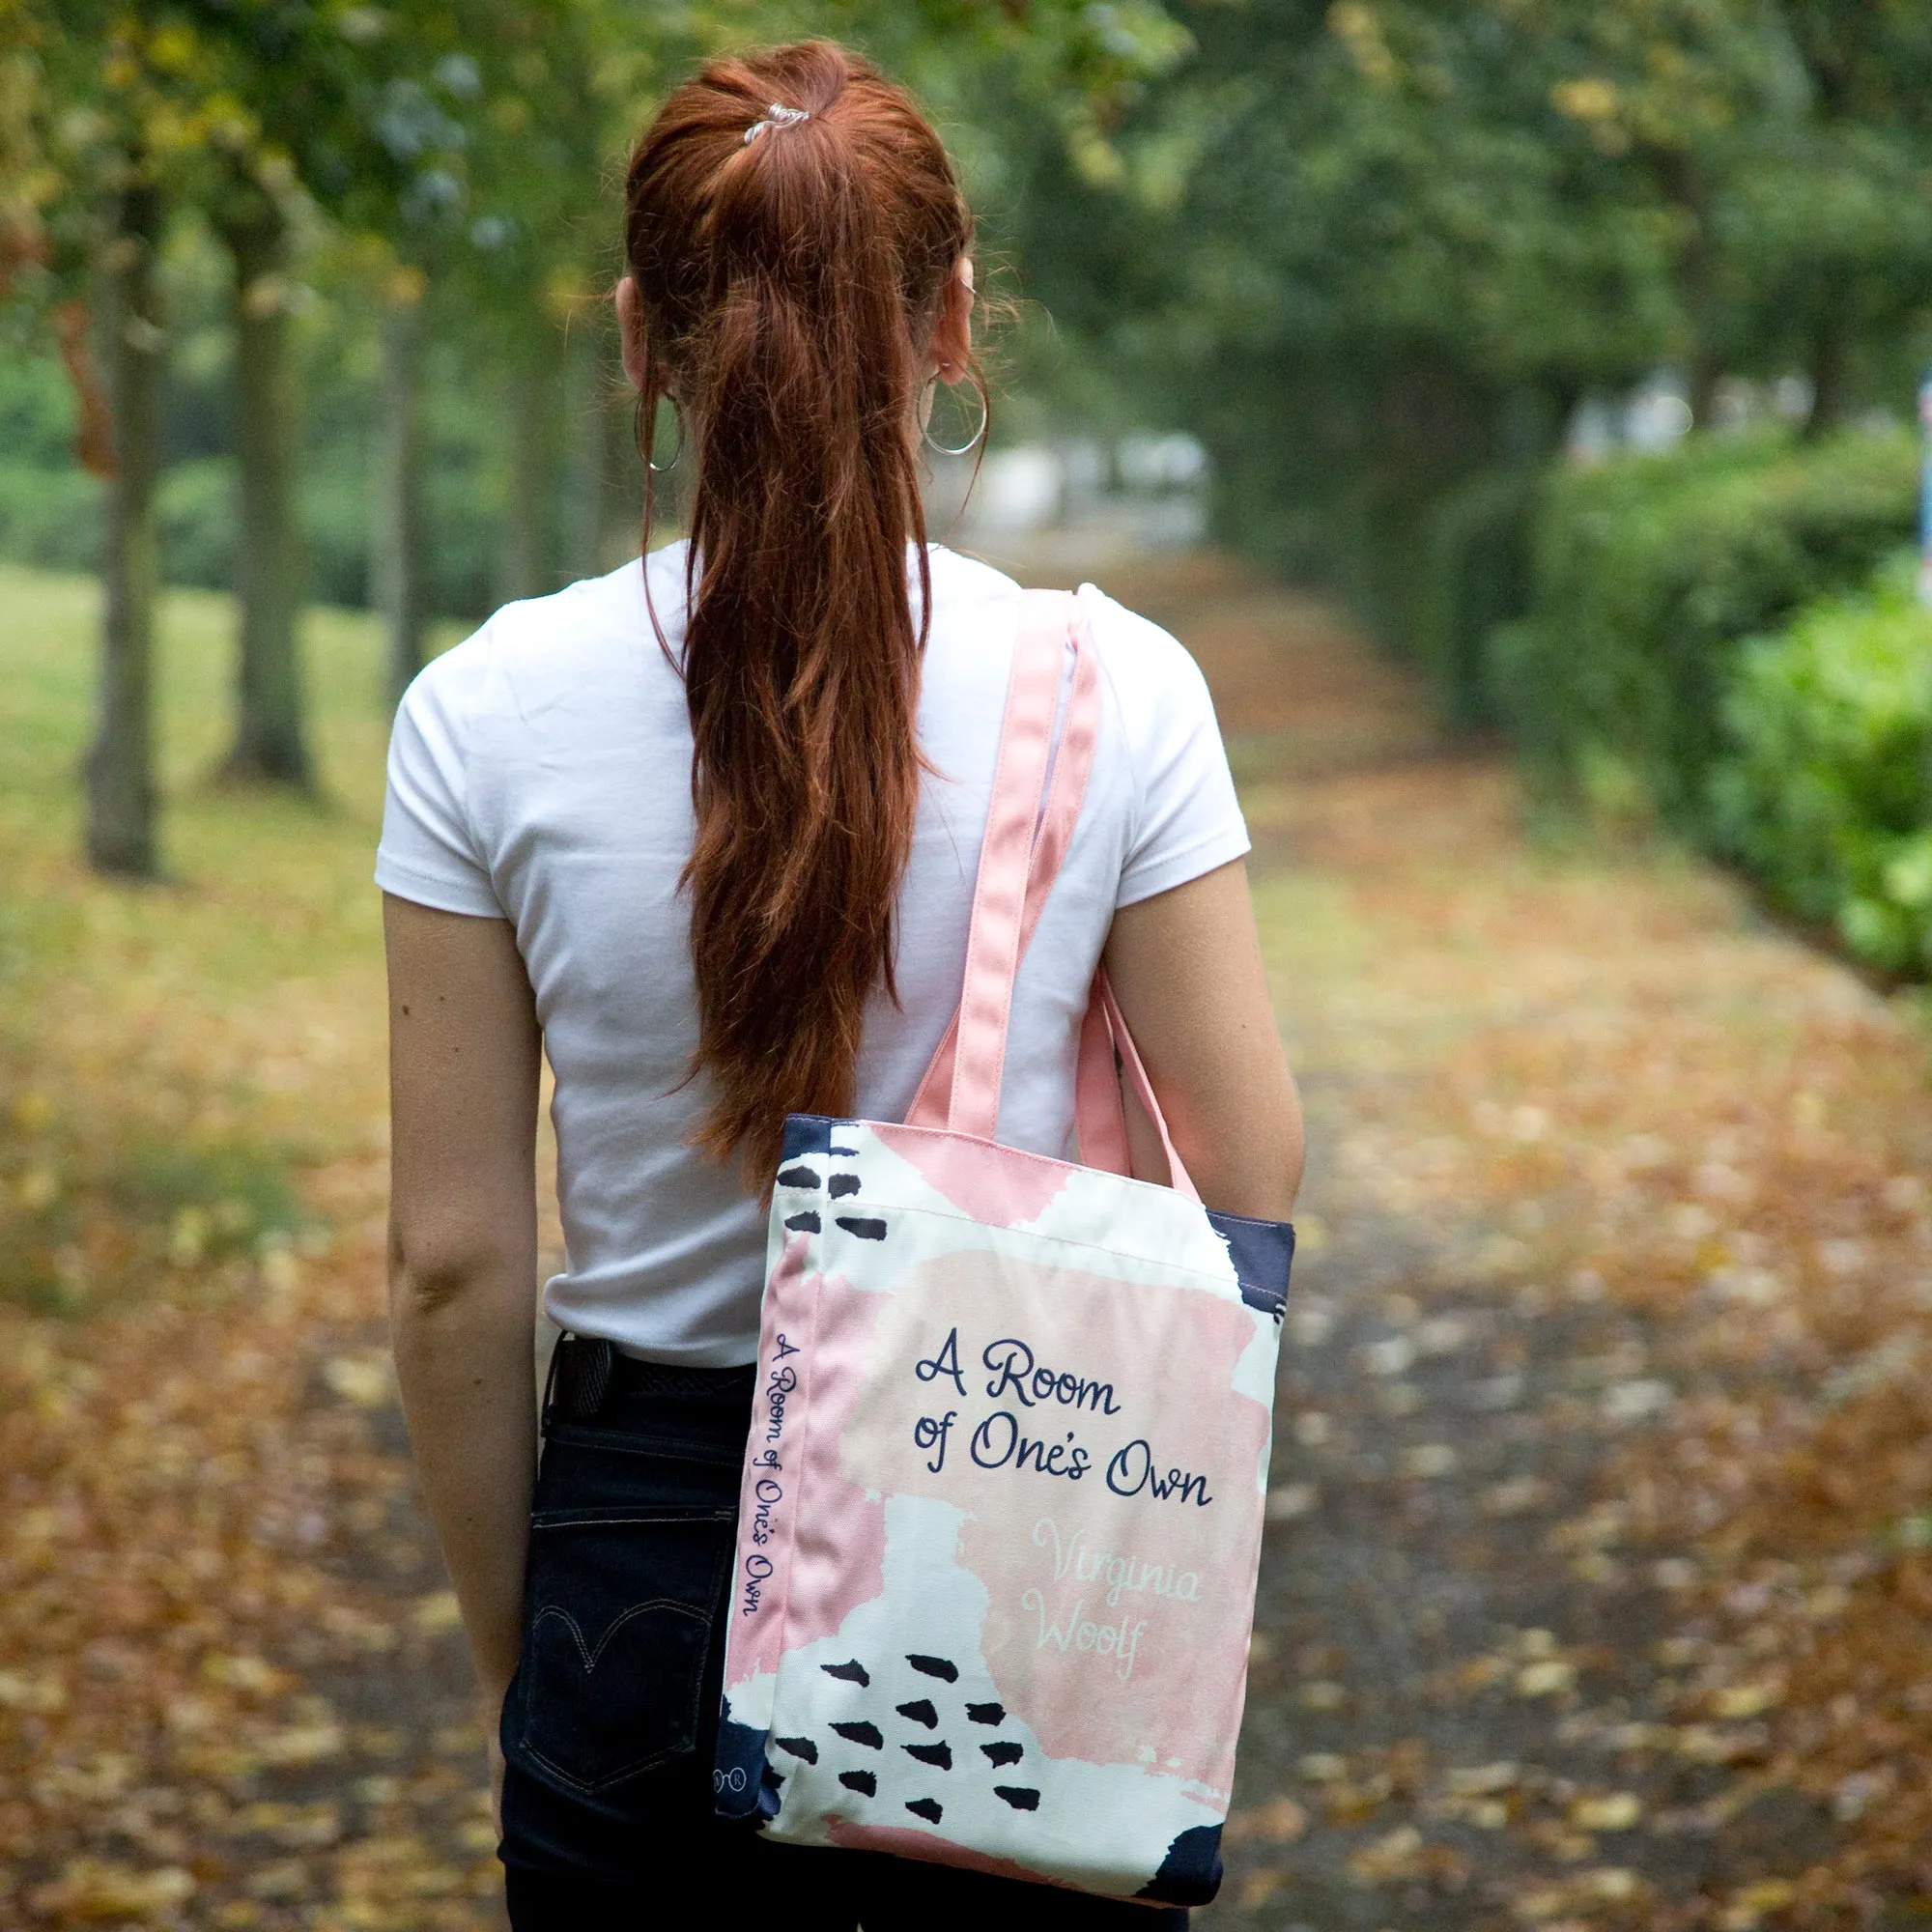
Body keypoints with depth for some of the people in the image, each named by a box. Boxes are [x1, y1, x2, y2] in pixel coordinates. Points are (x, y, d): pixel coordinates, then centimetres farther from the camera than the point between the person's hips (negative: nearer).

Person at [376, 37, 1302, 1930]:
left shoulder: (485, 714, -7)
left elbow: (454, 1266, -4)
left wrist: (513, 1661, 9)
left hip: (645, 1554, 0)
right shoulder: (1116, 690, -8)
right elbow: (1251, 1189, -5)